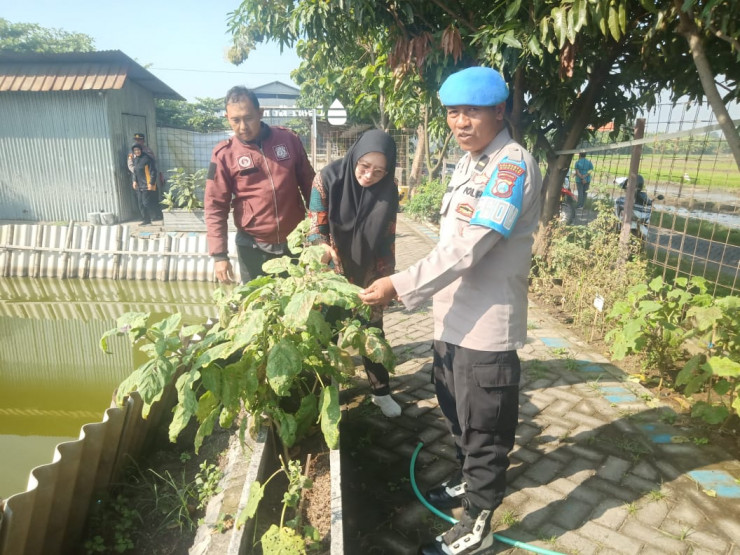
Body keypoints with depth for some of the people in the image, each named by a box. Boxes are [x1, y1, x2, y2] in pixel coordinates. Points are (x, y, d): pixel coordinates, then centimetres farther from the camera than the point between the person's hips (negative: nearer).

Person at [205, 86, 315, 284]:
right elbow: (215, 207, -5)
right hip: (253, 247, -1)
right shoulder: (224, 154, -6)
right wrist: (219, 254, -11)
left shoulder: (288, 139, -1)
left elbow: (308, 184, 6)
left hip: (295, 241, 2)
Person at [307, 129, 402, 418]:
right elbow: (316, 227, -16)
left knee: (373, 330, 13)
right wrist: (322, 247, -37)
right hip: (332, 274, -2)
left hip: (369, 275, 2)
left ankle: (381, 390, 31)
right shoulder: (328, 179, -20)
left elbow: (387, 240, -5)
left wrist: (386, 278, -4)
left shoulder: (388, 191, -13)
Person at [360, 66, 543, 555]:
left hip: (487, 325, -9)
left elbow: (467, 248, -26)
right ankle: (470, 479, 49)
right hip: (454, 315, 9)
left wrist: (400, 286, -24)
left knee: (483, 426, 8)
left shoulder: (513, 165, -19)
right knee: (457, 410, 25)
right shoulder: (468, 161, 10)